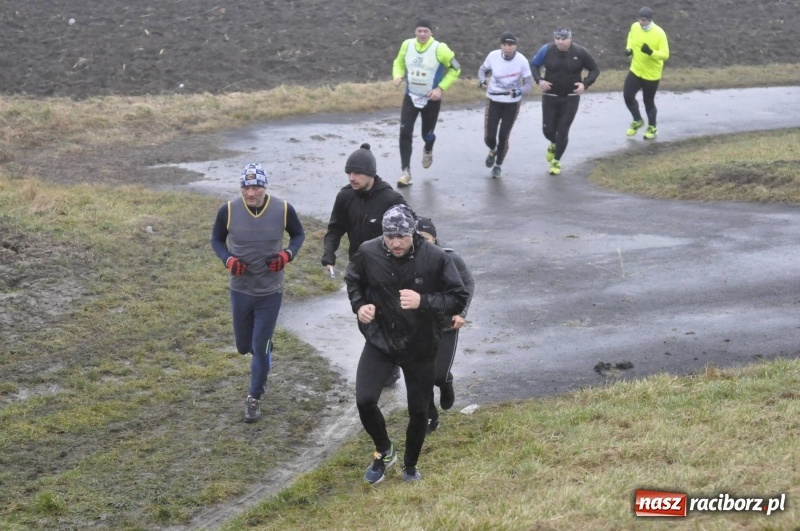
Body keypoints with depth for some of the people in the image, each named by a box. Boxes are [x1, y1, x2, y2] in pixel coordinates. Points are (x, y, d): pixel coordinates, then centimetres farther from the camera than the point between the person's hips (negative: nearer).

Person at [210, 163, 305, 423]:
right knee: (244, 346, 16)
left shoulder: (283, 209, -14)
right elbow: (216, 239, 3)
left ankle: (254, 398, 20)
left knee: (260, 348, 1)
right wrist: (228, 260, -16)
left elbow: (298, 234, 4)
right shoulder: (228, 210, -14)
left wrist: (288, 254, -15)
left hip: (270, 292, -1)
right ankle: (263, 359, 52)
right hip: (240, 290, 2)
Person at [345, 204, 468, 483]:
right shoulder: (368, 253, -14)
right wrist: (359, 305, -11)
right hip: (380, 340, 1)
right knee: (364, 400, -13)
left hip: (420, 345, 0)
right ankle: (384, 451, 18)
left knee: (419, 411, 11)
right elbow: (353, 280, 8)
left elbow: (458, 299, -15)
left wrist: (423, 301, -30)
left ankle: (410, 465, 38)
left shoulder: (435, 258, -19)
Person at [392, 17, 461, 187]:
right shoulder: (407, 45, -7)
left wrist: (441, 88, -14)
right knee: (405, 133, -11)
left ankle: (428, 151, 50)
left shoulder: (440, 49, -17)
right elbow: (399, 63, 10)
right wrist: (398, 76, -12)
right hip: (410, 97, 2)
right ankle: (406, 171, -6)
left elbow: (455, 69, -5)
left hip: (431, 99, -2)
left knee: (427, 134, 12)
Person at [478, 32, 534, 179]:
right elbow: (483, 69, 5)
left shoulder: (522, 61, -17)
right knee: (489, 137, -1)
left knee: (503, 137, 1)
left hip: (512, 104, -1)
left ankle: (498, 165, 28)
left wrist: (517, 92, -27)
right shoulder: (493, 56, -13)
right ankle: (493, 150, 38)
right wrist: (482, 81, -16)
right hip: (494, 101, 1)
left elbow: (529, 83, -9)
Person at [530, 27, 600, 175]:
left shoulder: (580, 52, -11)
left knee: (563, 131, -1)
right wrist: (539, 80, -14)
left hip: (570, 99, -1)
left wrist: (585, 84, -15)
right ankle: (554, 144, 43)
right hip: (550, 97, 1)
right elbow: (534, 65, 4)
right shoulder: (547, 50, -10)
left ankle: (556, 161, 20)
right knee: (548, 130, 5)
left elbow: (595, 70, 1)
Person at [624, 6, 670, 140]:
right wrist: (628, 49, -1)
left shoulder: (659, 33, -22)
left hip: (651, 74, -5)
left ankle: (652, 128, 29)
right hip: (635, 71, 5)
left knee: (648, 102, 6)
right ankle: (637, 121, 27)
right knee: (628, 96, 1)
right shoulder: (635, 27, -6)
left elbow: (665, 54, -22)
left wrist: (651, 52, -39)